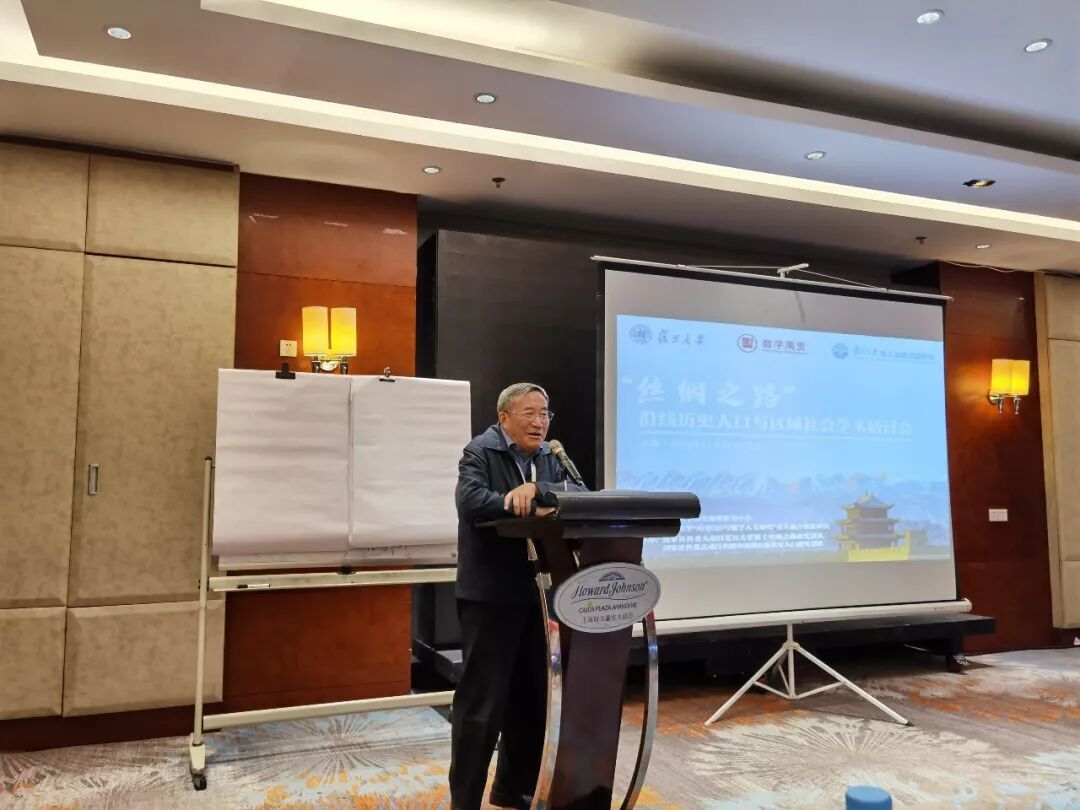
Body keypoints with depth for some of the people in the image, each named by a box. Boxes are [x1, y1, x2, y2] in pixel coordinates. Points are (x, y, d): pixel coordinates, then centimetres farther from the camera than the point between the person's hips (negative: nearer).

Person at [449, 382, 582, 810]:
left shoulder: (549, 457, 12)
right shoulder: (479, 452, -6)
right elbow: (472, 501, -23)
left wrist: (536, 488, -21)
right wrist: (532, 510, -28)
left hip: (535, 593, 7)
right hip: (490, 594, -7)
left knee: (532, 695, 15)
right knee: (482, 700, -1)